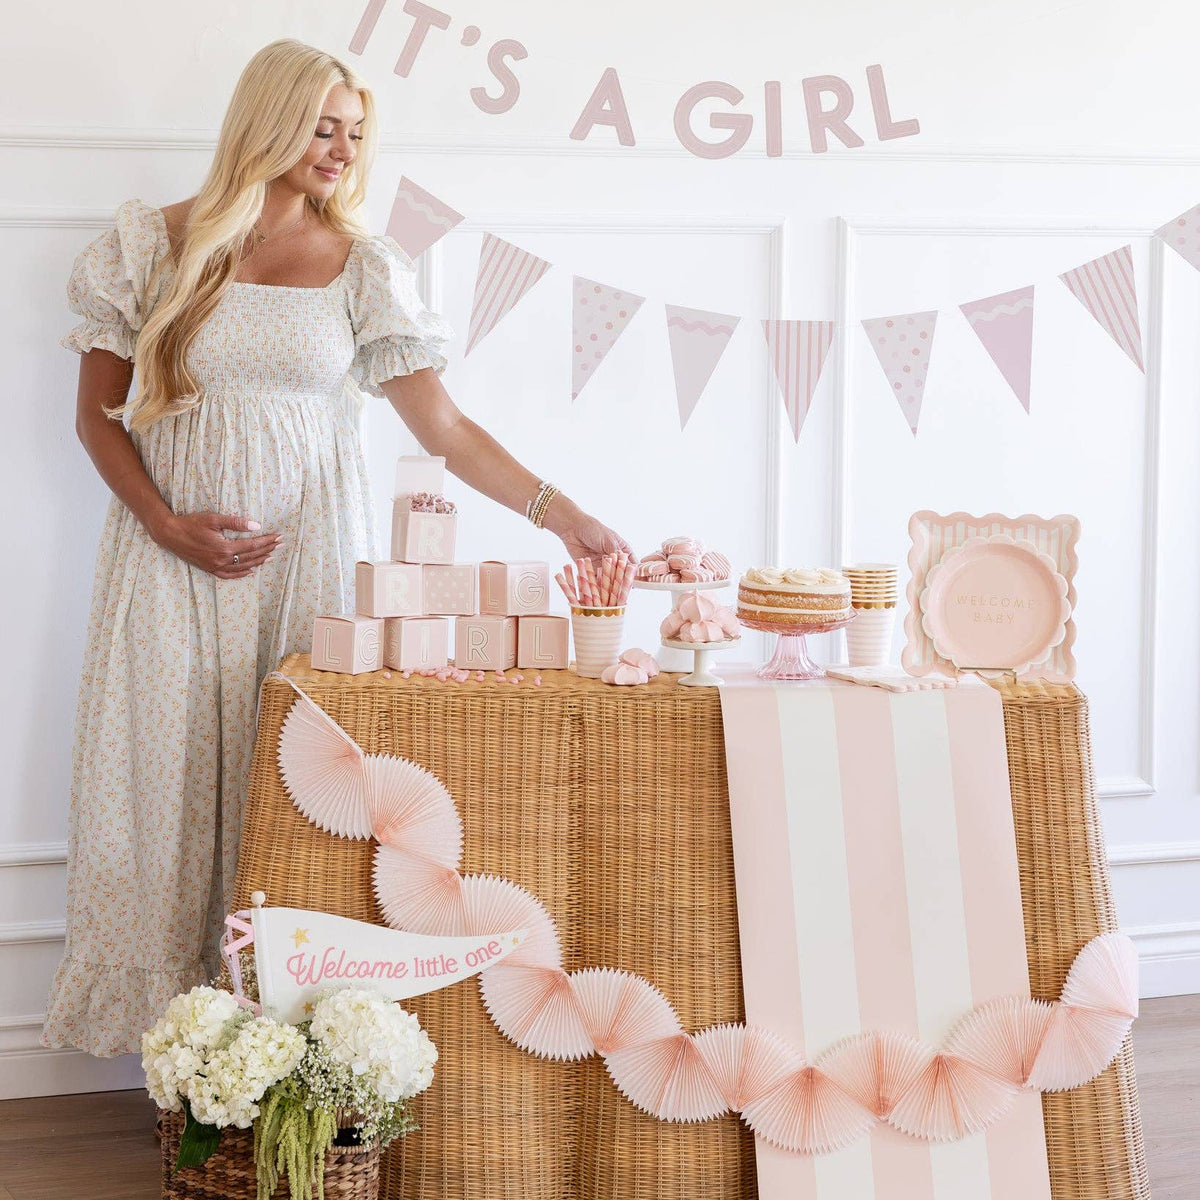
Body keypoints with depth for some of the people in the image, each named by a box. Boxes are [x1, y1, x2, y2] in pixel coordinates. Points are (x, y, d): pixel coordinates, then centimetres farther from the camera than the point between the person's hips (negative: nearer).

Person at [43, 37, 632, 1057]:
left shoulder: (365, 266, 5)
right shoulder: (156, 244, 3)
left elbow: (443, 426, 1)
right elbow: (98, 409, 6)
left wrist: (560, 512, -8)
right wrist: (168, 524, -7)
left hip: (309, 551, 1)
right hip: (174, 553, 0)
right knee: (170, 772, -2)